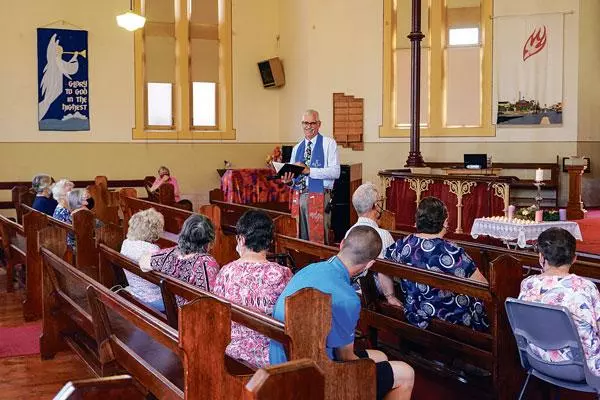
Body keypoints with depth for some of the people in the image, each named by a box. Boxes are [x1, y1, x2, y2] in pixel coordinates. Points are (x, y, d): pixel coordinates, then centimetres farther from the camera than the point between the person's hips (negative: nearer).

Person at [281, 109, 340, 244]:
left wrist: (309, 170, -18)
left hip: (319, 197, -5)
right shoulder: (296, 148, 17)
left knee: (318, 240, -5)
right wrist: (289, 181, -5)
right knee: (300, 239, 8)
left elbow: (335, 172, -11)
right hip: (299, 197, 5)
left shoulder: (329, 143, 0)